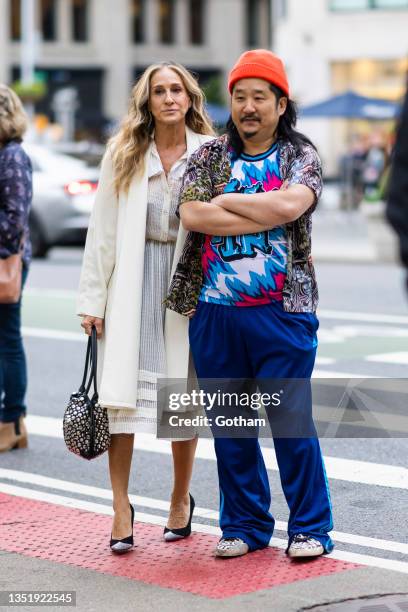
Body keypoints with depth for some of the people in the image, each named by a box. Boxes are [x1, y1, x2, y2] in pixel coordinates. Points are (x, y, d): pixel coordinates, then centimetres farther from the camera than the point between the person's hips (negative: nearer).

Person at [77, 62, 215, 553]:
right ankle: (121, 508, 3)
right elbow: (102, 230, 3)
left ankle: (181, 499, 25)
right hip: (133, 284, 0)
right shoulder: (123, 154, 3)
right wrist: (92, 299, 0)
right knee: (123, 393, -4)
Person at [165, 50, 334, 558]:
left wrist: (225, 200, -6)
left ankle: (310, 528, 10)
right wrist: (266, 216, -9)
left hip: (282, 311, -3)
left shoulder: (301, 156, 4)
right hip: (215, 311, 3)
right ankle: (244, 525, 20)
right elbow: (191, 213, -8)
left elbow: (289, 205, -17)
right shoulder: (209, 156, 10)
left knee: (292, 419, -2)